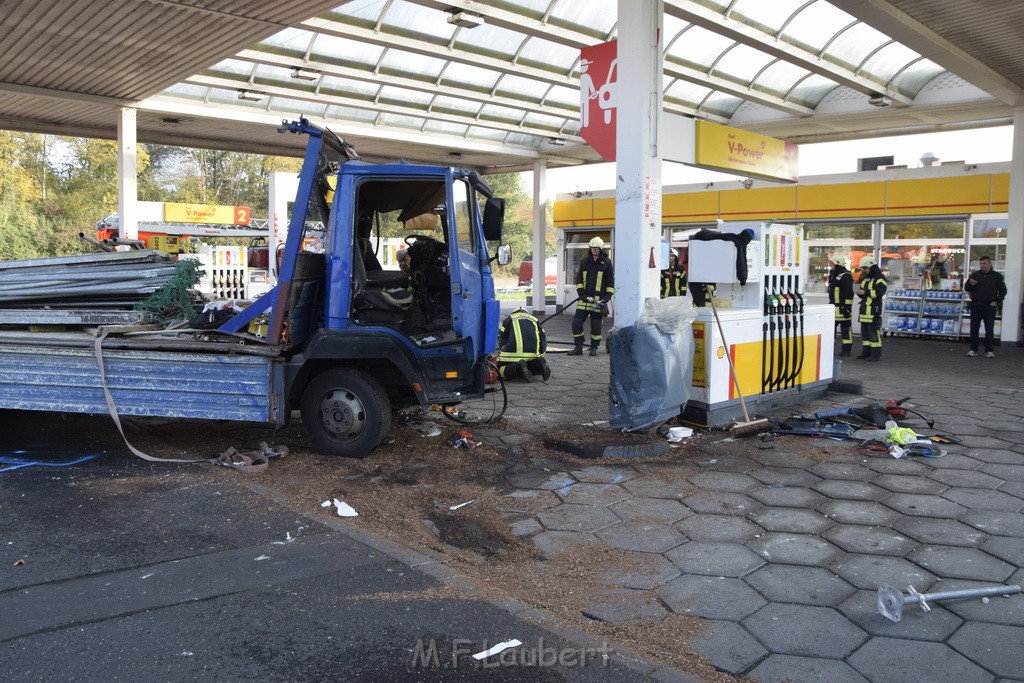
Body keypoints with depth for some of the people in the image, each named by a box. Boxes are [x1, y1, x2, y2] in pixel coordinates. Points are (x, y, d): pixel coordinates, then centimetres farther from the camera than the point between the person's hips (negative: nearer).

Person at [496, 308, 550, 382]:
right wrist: (539, 356, 33)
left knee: (501, 370, 8)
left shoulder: (508, 319, 21)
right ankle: (538, 364, -4)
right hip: (533, 353, 4)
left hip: (513, 353, -4)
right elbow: (543, 342, 25)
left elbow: (501, 342, 16)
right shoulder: (535, 320, 30)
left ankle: (518, 368, -21)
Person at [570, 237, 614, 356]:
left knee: (596, 326, 3)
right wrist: (581, 293, -3)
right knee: (576, 323, -2)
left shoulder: (606, 262, 2)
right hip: (584, 298, 3)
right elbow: (579, 279, 11)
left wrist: (607, 297, -7)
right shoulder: (584, 261, 10)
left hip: (598, 300, -3)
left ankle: (594, 348, 16)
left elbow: (611, 282, 3)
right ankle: (578, 347, 6)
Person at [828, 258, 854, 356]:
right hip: (834, 306, 10)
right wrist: (831, 303, 27)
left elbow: (849, 293, -19)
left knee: (845, 328, -2)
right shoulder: (834, 275, 18)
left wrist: (847, 306, -22)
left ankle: (846, 349, 2)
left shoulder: (846, 276, -13)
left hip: (842, 307, -10)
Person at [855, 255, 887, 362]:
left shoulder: (880, 278, -7)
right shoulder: (865, 278, 20)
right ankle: (866, 352, 20)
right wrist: (860, 293, 5)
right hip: (864, 309, 9)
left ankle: (876, 354, -5)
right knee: (864, 332, 12)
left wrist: (865, 292, -16)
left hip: (874, 310, -9)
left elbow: (879, 292, -18)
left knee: (874, 333, -8)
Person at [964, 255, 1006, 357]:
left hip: (990, 307, -1)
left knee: (989, 330, 2)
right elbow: (966, 288, 10)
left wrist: (997, 301, -5)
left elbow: (1003, 290, 8)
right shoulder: (974, 275, 6)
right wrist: (970, 284, -13)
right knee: (974, 329, 2)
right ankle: (973, 349, 7)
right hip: (976, 306, 1)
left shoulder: (997, 276, 4)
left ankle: (989, 350, 9)